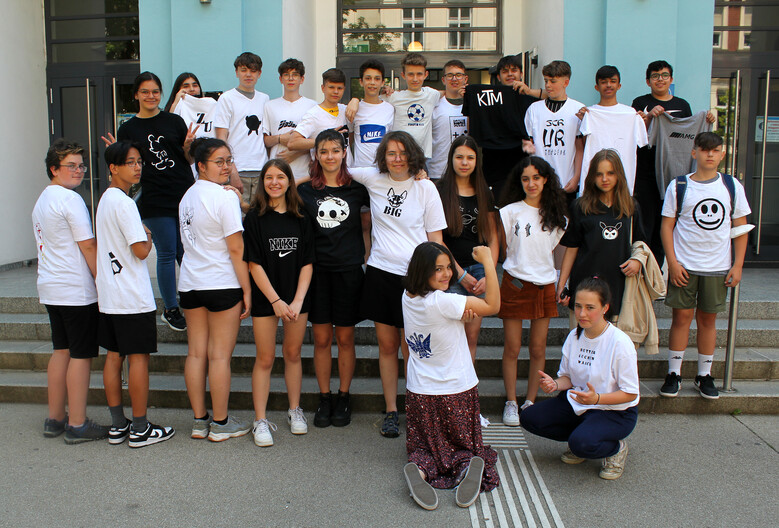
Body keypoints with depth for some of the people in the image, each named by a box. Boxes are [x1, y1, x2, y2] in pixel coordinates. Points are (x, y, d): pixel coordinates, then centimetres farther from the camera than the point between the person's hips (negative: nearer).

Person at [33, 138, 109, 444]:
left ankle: (55, 419, 23)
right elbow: (88, 247, -15)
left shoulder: (41, 200, 17)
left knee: (61, 351, 16)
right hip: (76, 290, -9)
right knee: (81, 355, -3)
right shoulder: (70, 199, -13)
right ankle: (77, 425, 3)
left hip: (50, 289, 9)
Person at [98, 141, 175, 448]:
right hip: (133, 297, -9)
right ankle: (140, 429, 7)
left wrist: (139, 233, 15)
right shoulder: (124, 203, -16)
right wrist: (148, 236, -1)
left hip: (109, 295, 9)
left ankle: (118, 425, 21)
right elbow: (141, 250, -19)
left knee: (114, 356, 12)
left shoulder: (104, 200, 14)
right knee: (139, 357, -1)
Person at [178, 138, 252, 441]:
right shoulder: (225, 197, -13)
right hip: (222, 284, -7)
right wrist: (247, 290, -9)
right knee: (220, 356, 1)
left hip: (189, 284, 8)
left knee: (196, 353, 10)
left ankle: (200, 421, 19)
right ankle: (220, 424, 10)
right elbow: (236, 249, -14)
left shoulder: (188, 196, 11)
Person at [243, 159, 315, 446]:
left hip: (297, 296, 2)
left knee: (293, 353, 12)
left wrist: (298, 300, -9)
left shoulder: (301, 217, 3)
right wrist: (276, 300, -12)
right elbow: (254, 263, -7)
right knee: (265, 358, 2)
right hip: (265, 297, -2)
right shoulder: (255, 217, -4)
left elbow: (308, 262, 1)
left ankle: (295, 410, 27)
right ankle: (261, 420, 11)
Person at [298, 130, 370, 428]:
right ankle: (324, 399, 20)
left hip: (349, 269, 0)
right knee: (321, 338, 5)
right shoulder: (305, 190, 5)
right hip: (318, 270, 1)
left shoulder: (357, 188, 3)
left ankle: (344, 398, 22)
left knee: (345, 338, 7)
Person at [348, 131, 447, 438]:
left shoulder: (425, 188, -1)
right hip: (380, 273, 3)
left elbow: (435, 239, 2)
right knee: (387, 345, 10)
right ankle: (391, 411, 23)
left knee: (410, 349, 0)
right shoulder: (373, 179, 5)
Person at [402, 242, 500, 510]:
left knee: (424, 447, 17)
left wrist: (460, 313, -13)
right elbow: (492, 306, -21)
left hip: (420, 393, 5)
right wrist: (488, 261, -19)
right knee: (465, 446, 16)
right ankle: (467, 465, -17)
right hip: (457, 391, -5)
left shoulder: (408, 296, -4)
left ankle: (421, 468, -16)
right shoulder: (442, 301, -26)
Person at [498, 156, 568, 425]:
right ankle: (511, 403, 16)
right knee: (512, 348, 2)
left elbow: (553, 250, 14)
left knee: (538, 348, 7)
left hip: (545, 286, 3)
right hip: (515, 284, -3)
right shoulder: (510, 212, -3)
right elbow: (501, 249, 3)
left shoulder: (556, 216, 7)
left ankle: (530, 401, 20)